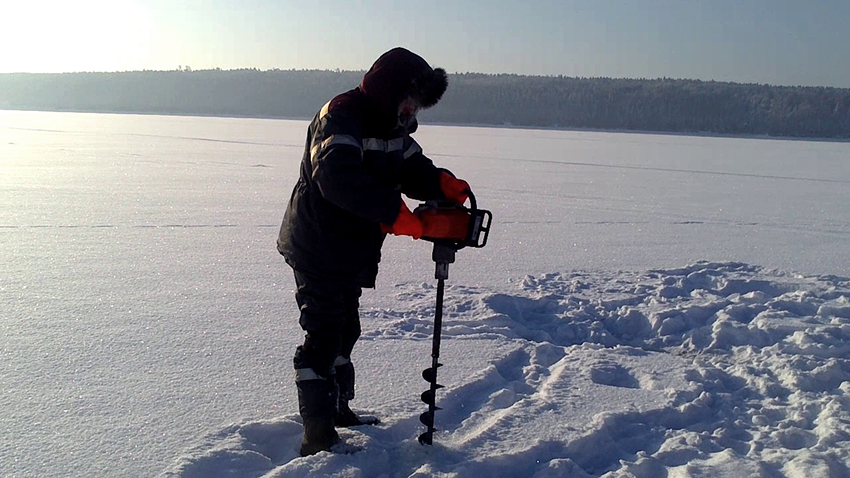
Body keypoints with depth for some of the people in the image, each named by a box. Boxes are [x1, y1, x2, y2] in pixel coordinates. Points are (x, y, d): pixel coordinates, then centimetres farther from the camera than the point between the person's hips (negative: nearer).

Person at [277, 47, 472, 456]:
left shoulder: (394, 127, 8)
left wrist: (442, 183, -12)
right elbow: (338, 178, -38)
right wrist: (394, 213, -41)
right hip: (316, 249, -9)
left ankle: (338, 410, 35)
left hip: (353, 253, 9)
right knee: (323, 337, -7)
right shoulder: (341, 117, -22)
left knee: (345, 331, 18)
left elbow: (413, 169, 11)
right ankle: (318, 437, 1)